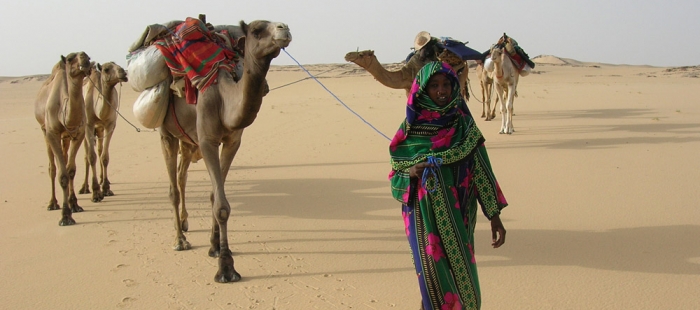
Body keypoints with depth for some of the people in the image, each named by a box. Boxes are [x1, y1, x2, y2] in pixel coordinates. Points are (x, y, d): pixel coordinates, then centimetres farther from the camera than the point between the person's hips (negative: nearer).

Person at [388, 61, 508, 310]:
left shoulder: (464, 124, -1)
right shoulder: (411, 128, -3)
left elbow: (481, 169, -1)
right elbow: (395, 171, 3)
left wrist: (494, 215, -5)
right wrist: (411, 173, -20)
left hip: (458, 215, 1)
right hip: (425, 216, -1)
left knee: (462, 277, 6)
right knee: (435, 276, 2)